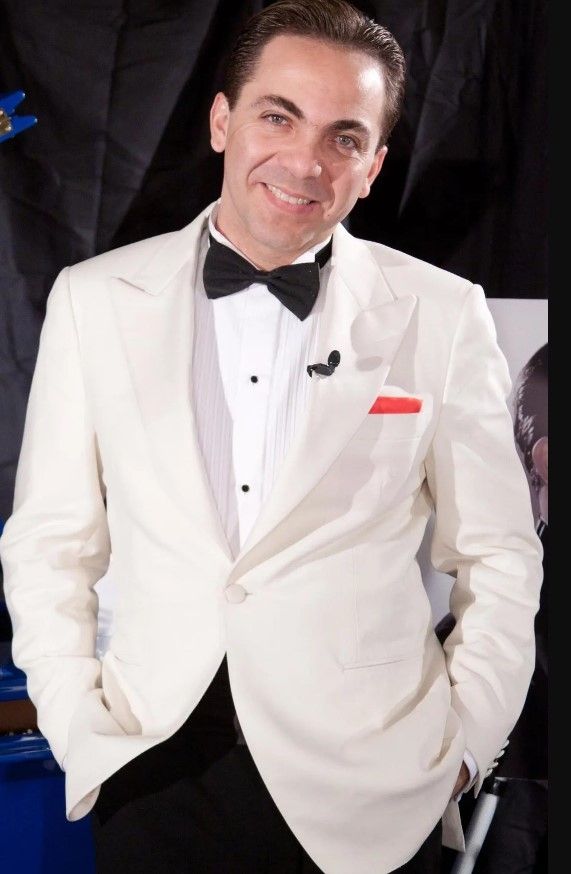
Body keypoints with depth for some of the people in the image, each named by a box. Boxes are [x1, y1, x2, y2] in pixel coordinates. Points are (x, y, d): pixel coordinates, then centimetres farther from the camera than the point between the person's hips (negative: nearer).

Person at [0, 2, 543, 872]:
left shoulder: (444, 315, -2)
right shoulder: (95, 299, 2)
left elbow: (499, 557, 4)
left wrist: (465, 747, -2)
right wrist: (78, 727, -3)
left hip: (366, 791, -1)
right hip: (153, 769, 1)